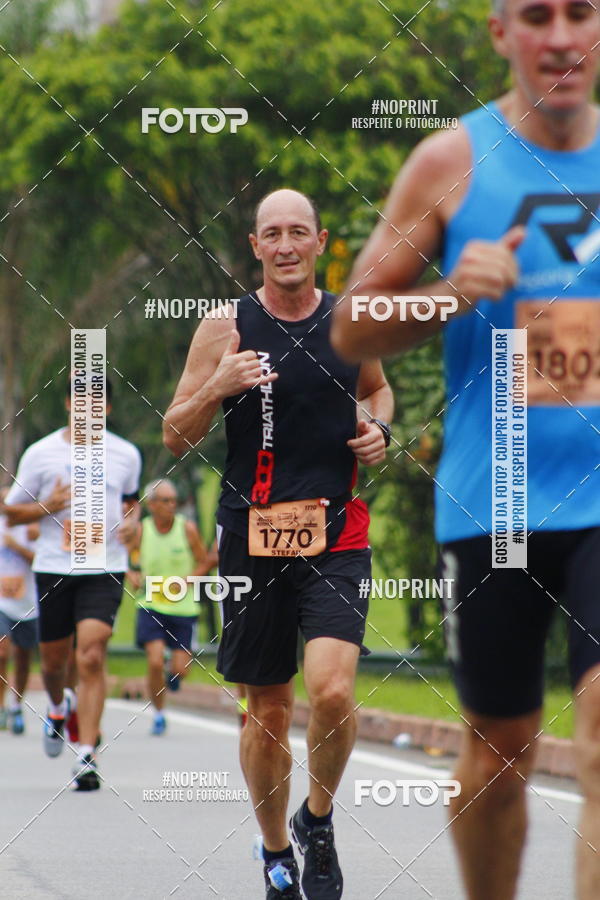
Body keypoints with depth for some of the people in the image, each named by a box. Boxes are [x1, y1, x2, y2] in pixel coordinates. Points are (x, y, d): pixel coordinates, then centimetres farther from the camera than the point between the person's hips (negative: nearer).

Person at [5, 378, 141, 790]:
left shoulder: (126, 455, 6)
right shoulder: (40, 454, 1)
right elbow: (12, 512, 7)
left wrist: (131, 523, 2)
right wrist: (48, 506, -12)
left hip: (105, 570, -1)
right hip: (53, 569, 1)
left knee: (91, 656, -16)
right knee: (54, 658, 11)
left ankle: (87, 756, -16)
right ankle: (58, 708, 47)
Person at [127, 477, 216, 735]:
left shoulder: (187, 529, -5)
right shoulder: (140, 530, -3)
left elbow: (206, 562, 2)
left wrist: (185, 580, -14)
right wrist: (132, 576, -13)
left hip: (183, 607, 0)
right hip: (151, 605, 0)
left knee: (180, 669, -3)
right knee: (155, 661, -15)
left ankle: (172, 674, 37)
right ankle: (158, 715, 5)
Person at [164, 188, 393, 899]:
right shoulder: (224, 329, -1)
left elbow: (377, 387, 26)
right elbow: (174, 438, 1)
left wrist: (378, 428, 4)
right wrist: (216, 388, -17)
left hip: (336, 535, 0)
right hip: (253, 536, 0)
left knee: (331, 690, -19)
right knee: (267, 710, 8)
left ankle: (317, 821, 7)